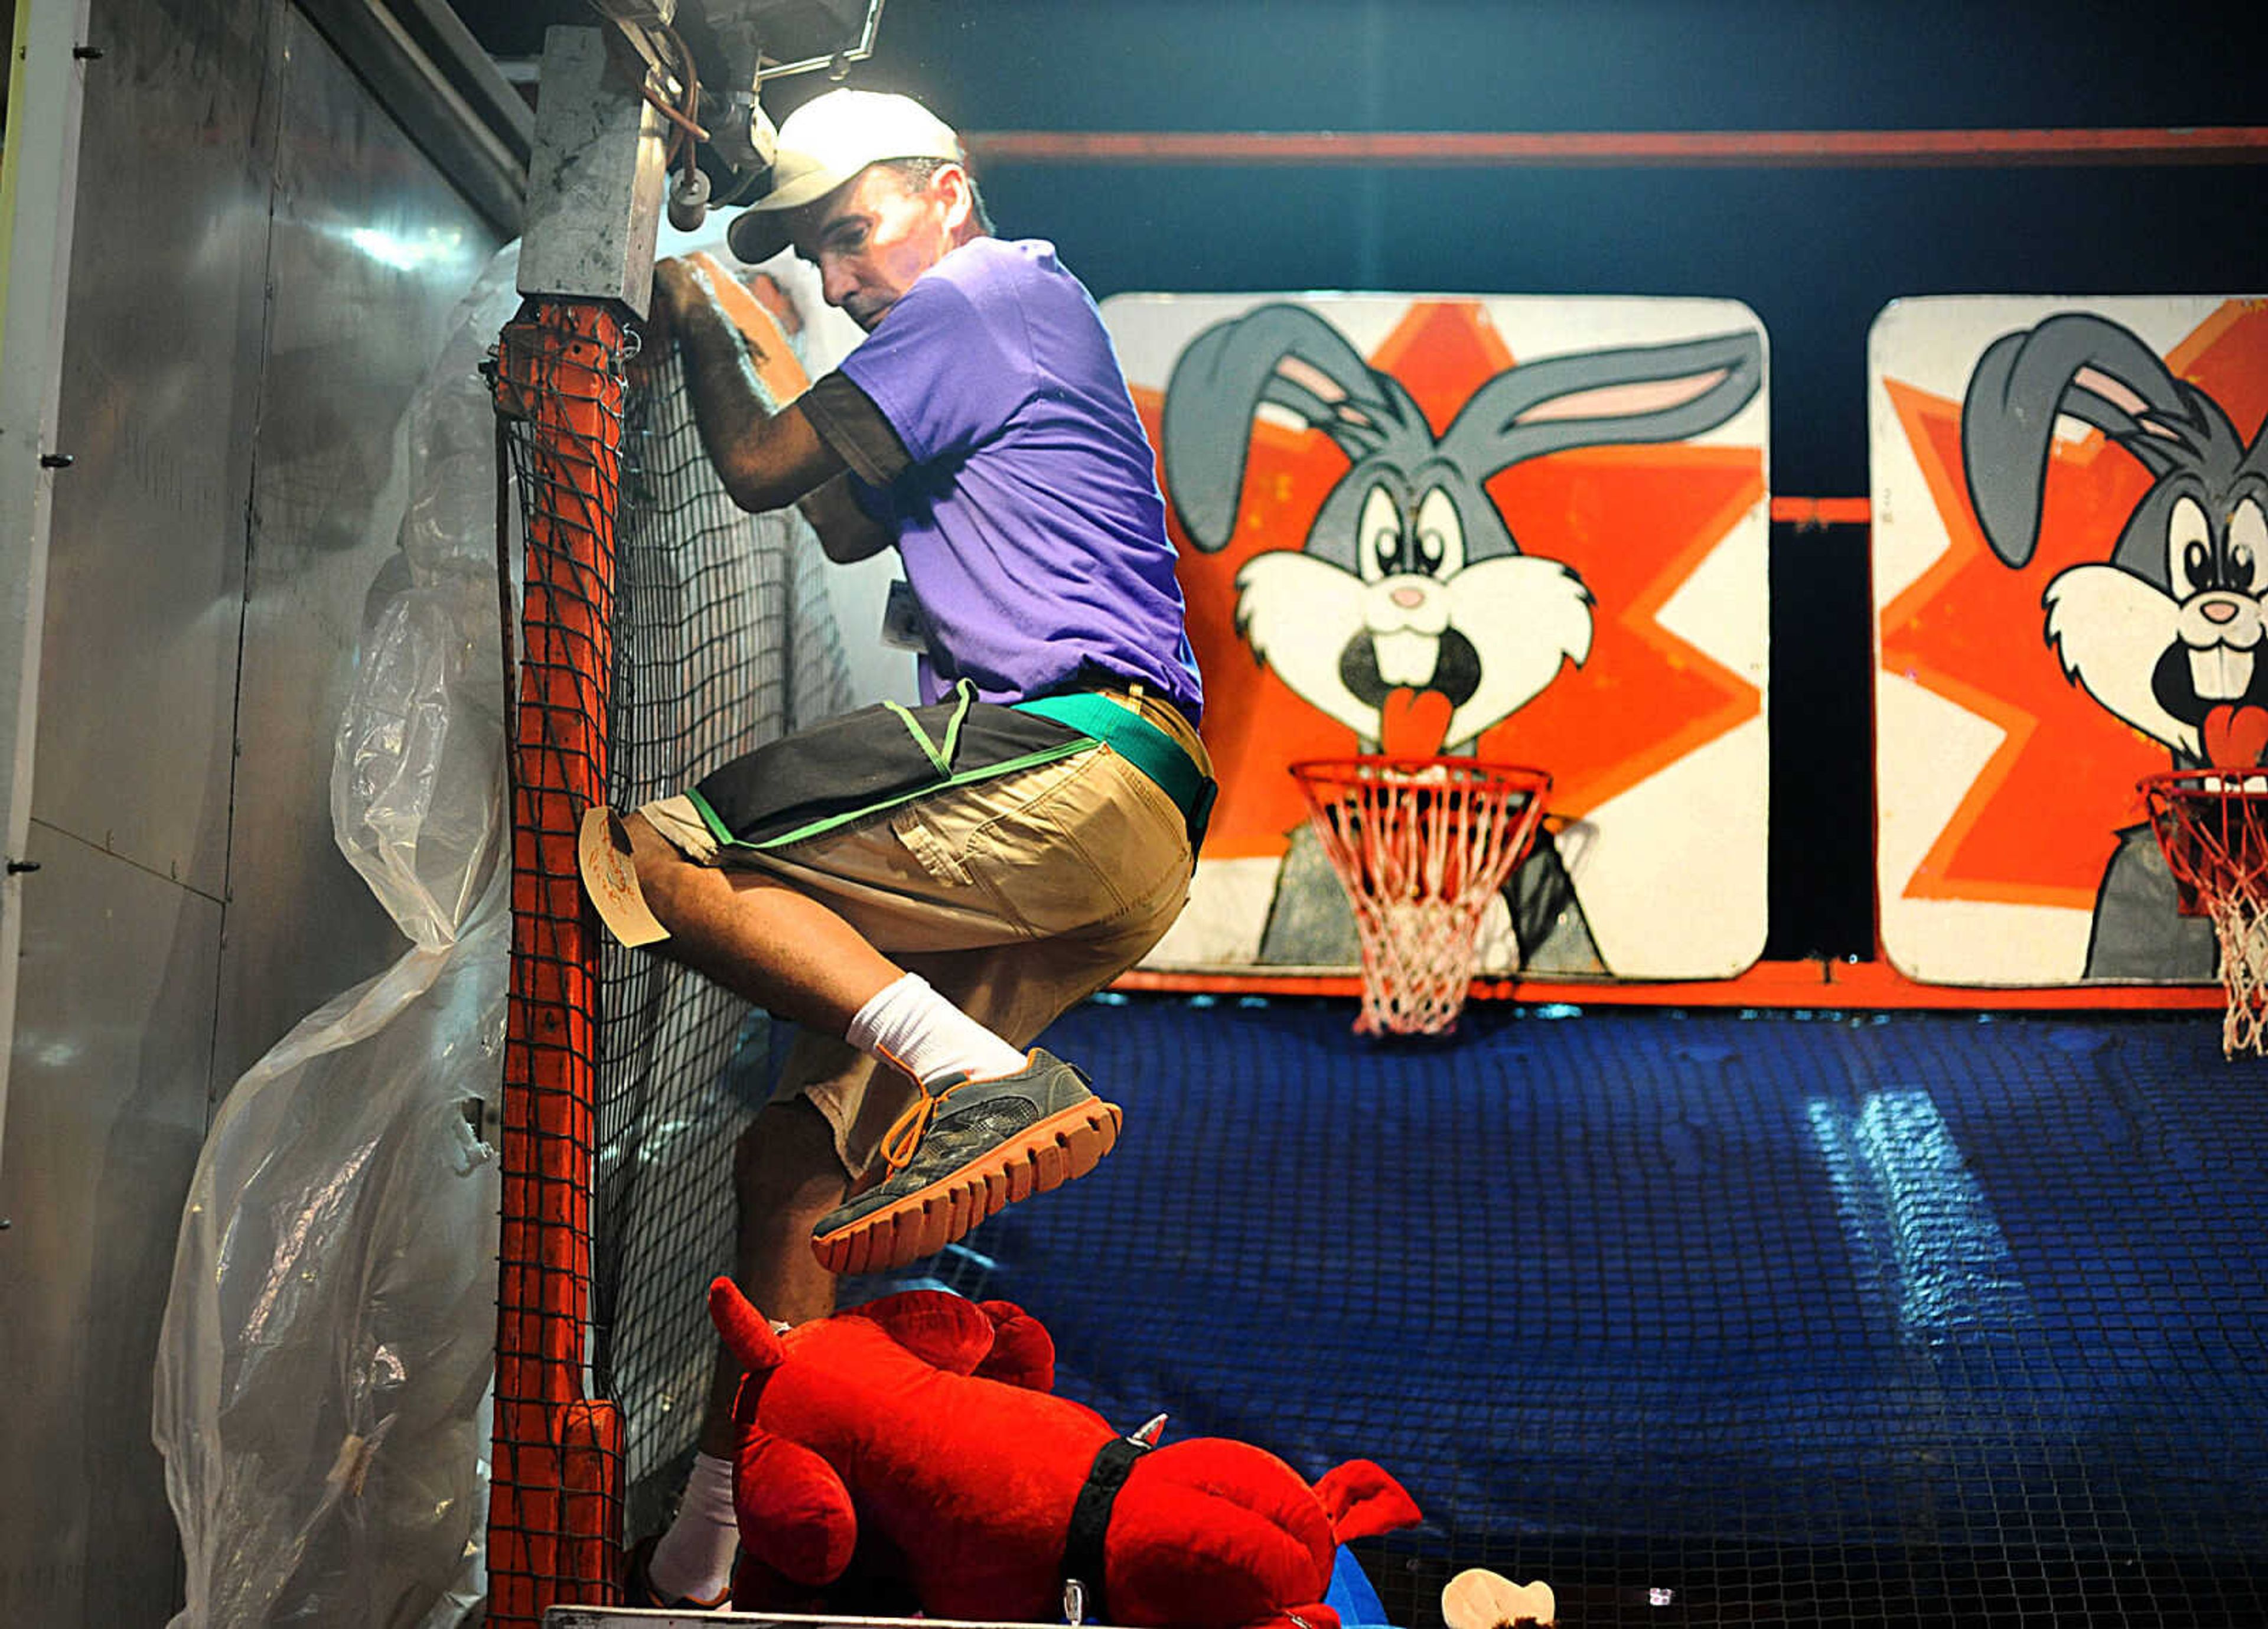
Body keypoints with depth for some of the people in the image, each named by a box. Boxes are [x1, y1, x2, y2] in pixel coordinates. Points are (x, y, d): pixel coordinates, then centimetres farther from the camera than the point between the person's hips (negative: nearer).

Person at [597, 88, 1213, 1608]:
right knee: (794, 1164, 7)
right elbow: (849, 528, 36)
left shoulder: (988, 294, 2)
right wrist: (748, 336, 32)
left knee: (657, 850, -16)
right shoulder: (1022, 334, 32)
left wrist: (696, 325, 18)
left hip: (1072, 758, -10)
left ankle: (987, 1079, -27)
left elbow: (762, 468, 0)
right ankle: (705, 1561, 8)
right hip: (1111, 850, 10)